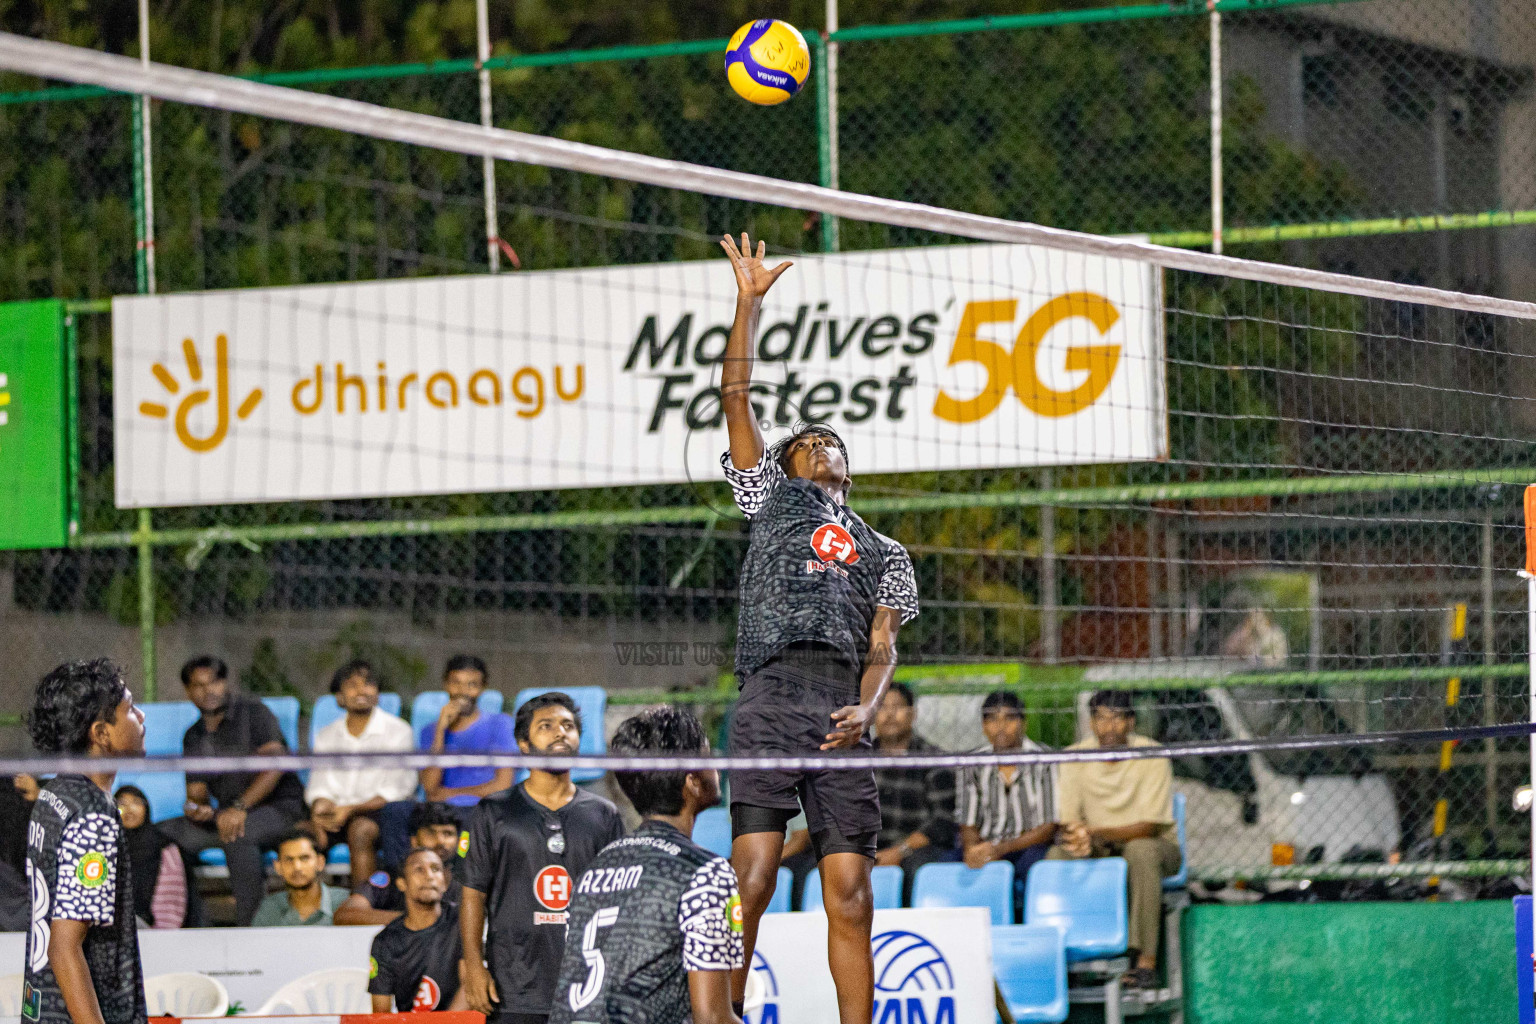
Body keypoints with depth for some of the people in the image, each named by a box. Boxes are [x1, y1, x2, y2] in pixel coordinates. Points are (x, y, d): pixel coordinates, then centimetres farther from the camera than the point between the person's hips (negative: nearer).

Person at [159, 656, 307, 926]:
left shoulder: (251, 711, -5)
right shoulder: (194, 737, 15)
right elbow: (196, 792, 14)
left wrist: (240, 807, -27)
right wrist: (197, 808, -13)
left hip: (280, 805, -7)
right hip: (227, 814, 7)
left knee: (236, 835, -39)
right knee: (164, 834, -12)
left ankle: (250, 924, -35)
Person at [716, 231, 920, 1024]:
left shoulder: (884, 554, 28)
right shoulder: (772, 497, 25)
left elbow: (883, 647, 15)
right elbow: (737, 397, 19)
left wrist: (864, 709, -5)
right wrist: (749, 301, 16)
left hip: (841, 713, 2)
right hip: (770, 698, -2)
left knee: (850, 891, -5)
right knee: (752, 874, -13)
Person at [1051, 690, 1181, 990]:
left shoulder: (1151, 757, -14)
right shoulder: (1075, 757, -3)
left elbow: (1150, 826, -20)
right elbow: (1069, 821, -4)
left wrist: (1097, 835, -32)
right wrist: (1079, 838, -30)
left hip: (1154, 847, -3)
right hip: (1098, 852, 3)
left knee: (1141, 850, -38)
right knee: (1058, 854, -26)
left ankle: (1146, 960, -37)